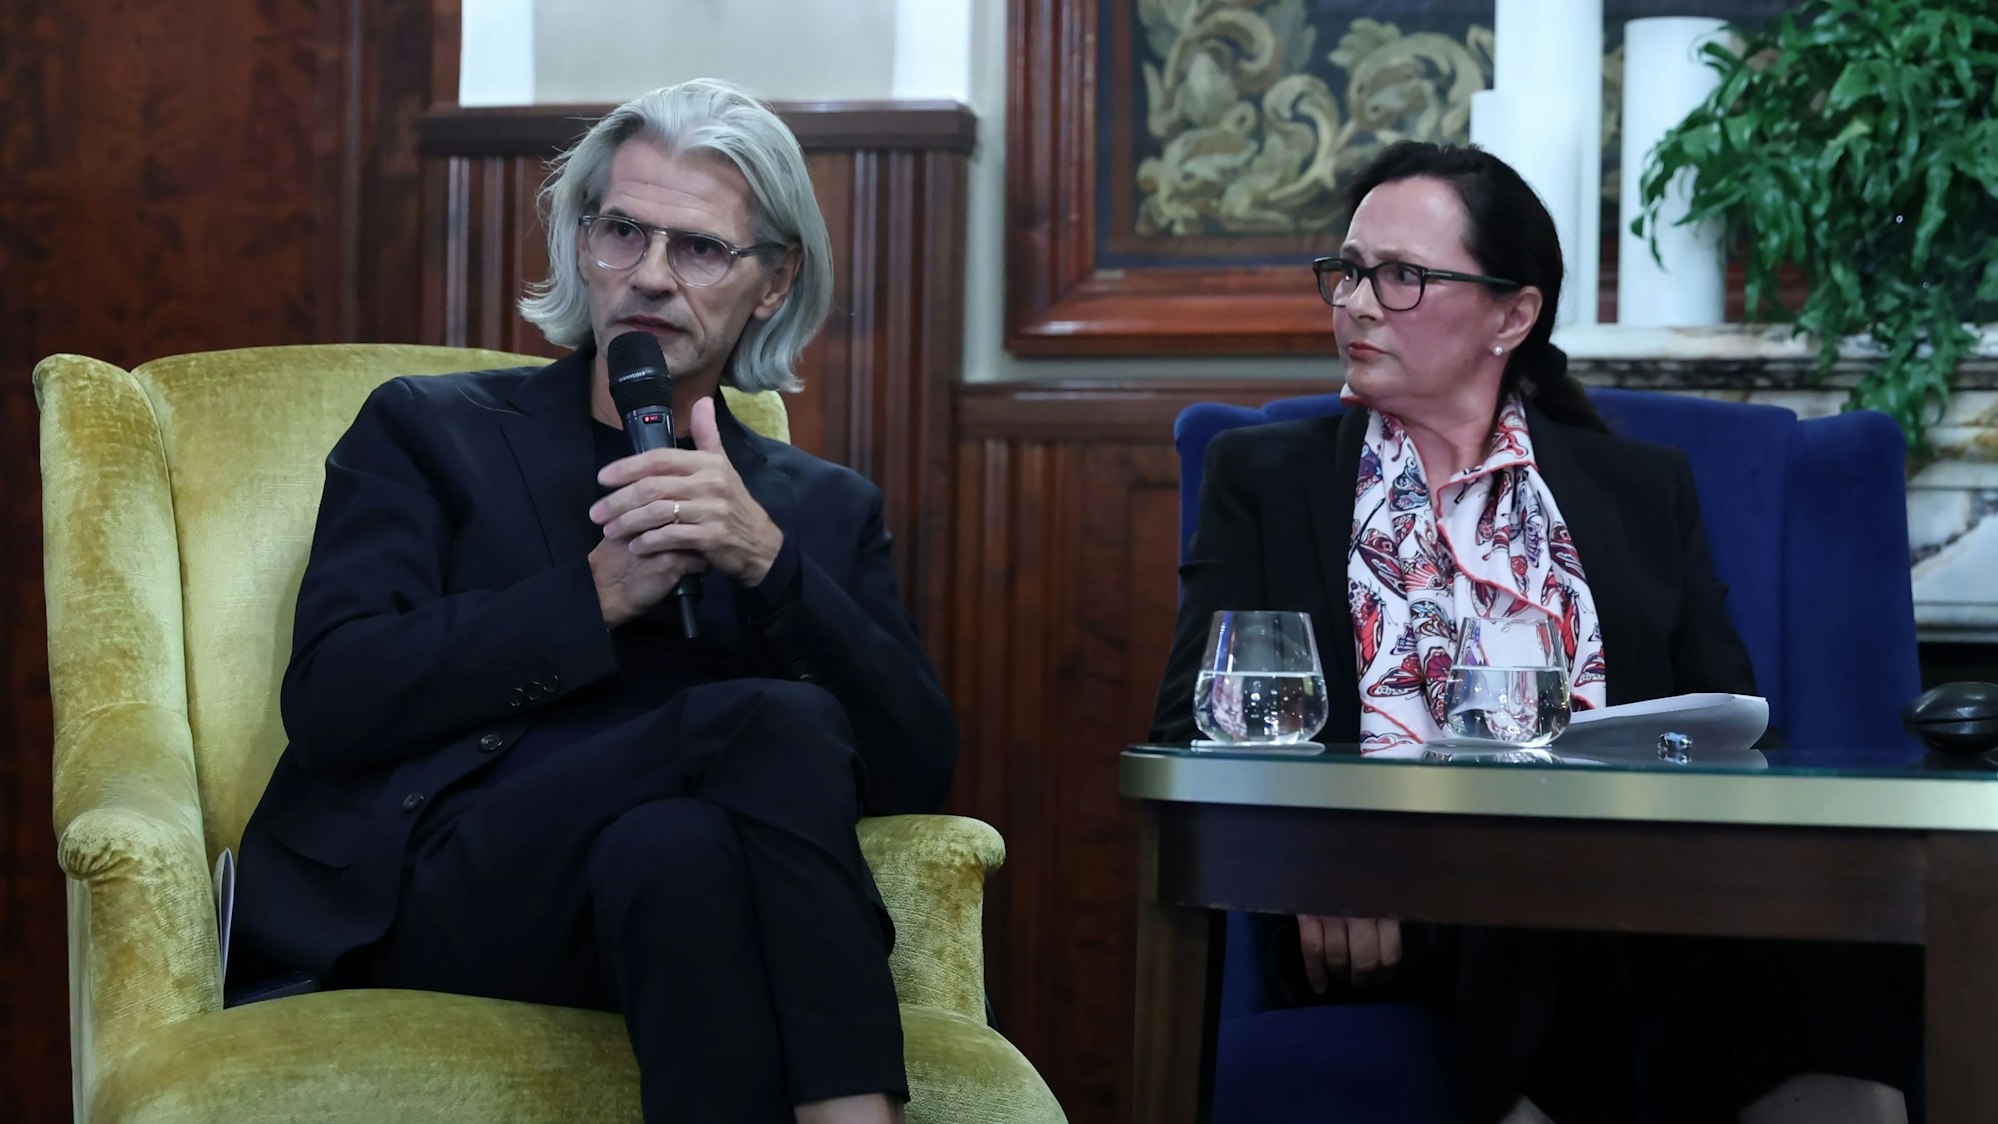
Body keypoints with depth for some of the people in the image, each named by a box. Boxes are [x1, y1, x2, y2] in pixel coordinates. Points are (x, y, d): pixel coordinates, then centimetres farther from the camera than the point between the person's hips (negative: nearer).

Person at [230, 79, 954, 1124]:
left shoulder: (824, 508, 22)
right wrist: (600, 596, -9)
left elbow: (918, 769, 6)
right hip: (438, 883, -2)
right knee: (779, 720, -29)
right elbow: (331, 701, -1)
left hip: (659, 885, 2)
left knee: (672, 847, -36)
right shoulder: (425, 431, 16)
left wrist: (768, 561, -8)